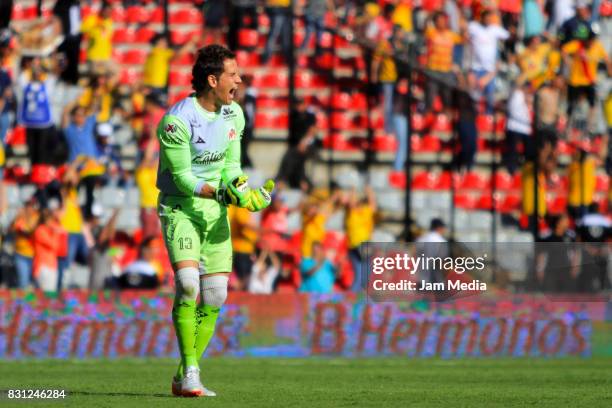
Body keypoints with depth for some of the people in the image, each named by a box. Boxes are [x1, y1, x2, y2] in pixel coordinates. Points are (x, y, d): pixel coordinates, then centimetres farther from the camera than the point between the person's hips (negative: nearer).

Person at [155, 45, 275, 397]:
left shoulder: (233, 114, 3)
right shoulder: (177, 120, -19)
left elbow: (231, 166, 8)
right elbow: (182, 176, -18)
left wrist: (247, 193, -12)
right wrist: (223, 194, -30)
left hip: (216, 211, 7)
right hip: (181, 207, -6)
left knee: (215, 297, 1)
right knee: (188, 285, -22)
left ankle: (185, 379, 11)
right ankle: (190, 373, -15)